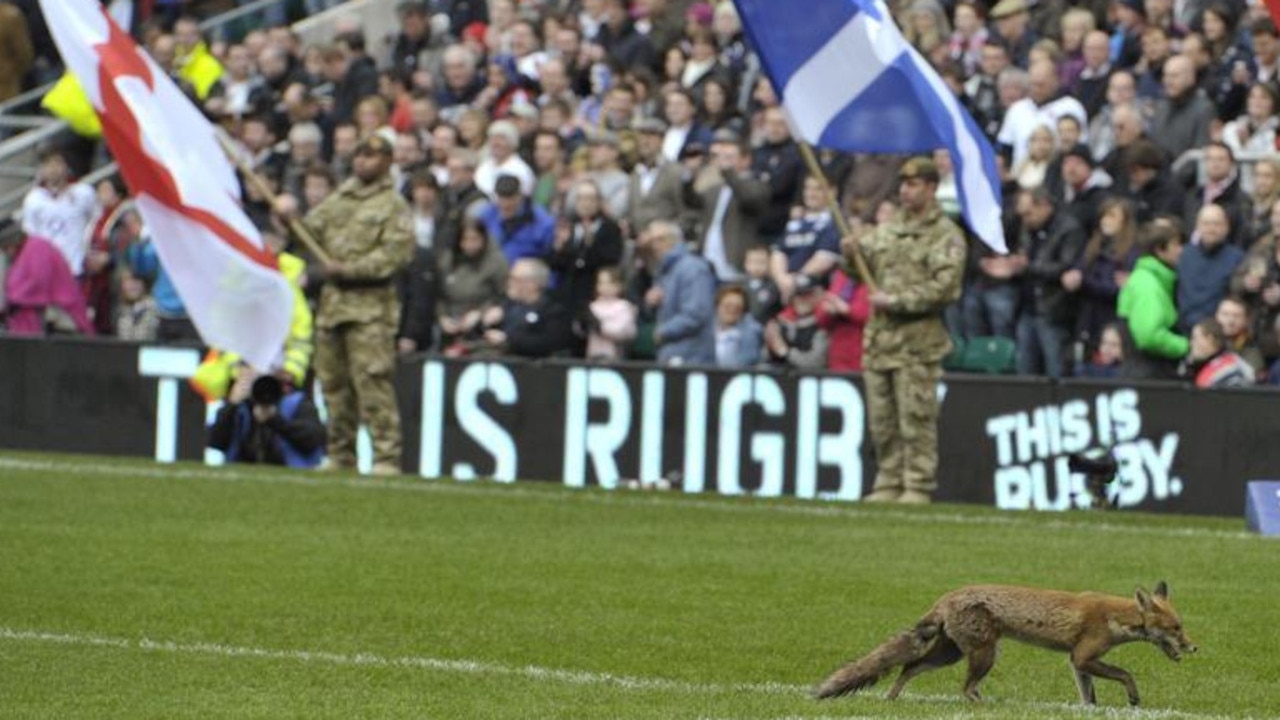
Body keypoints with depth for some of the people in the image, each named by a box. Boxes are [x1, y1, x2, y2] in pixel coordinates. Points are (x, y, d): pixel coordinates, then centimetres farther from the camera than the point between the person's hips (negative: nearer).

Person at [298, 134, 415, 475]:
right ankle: (340, 456, 18)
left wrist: (347, 268, -16)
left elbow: (396, 254, -13)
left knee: (373, 383, -13)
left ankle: (387, 457, -13)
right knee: (334, 384, 10)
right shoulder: (337, 201, 18)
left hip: (370, 306, -7)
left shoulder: (394, 206, -3)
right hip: (332, 302, 7)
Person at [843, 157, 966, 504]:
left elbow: (944, 287, -14)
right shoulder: (888, 229, 18)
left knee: (916, 420, -6)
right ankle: (889, 485, 16)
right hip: (879, 336, 7)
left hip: (917, 342, -7)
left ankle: (918, 487, -3)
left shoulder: (945, 235, -4)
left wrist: (896, 301, -16)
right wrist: (854, 252, -2)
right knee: (882, 422, 9)